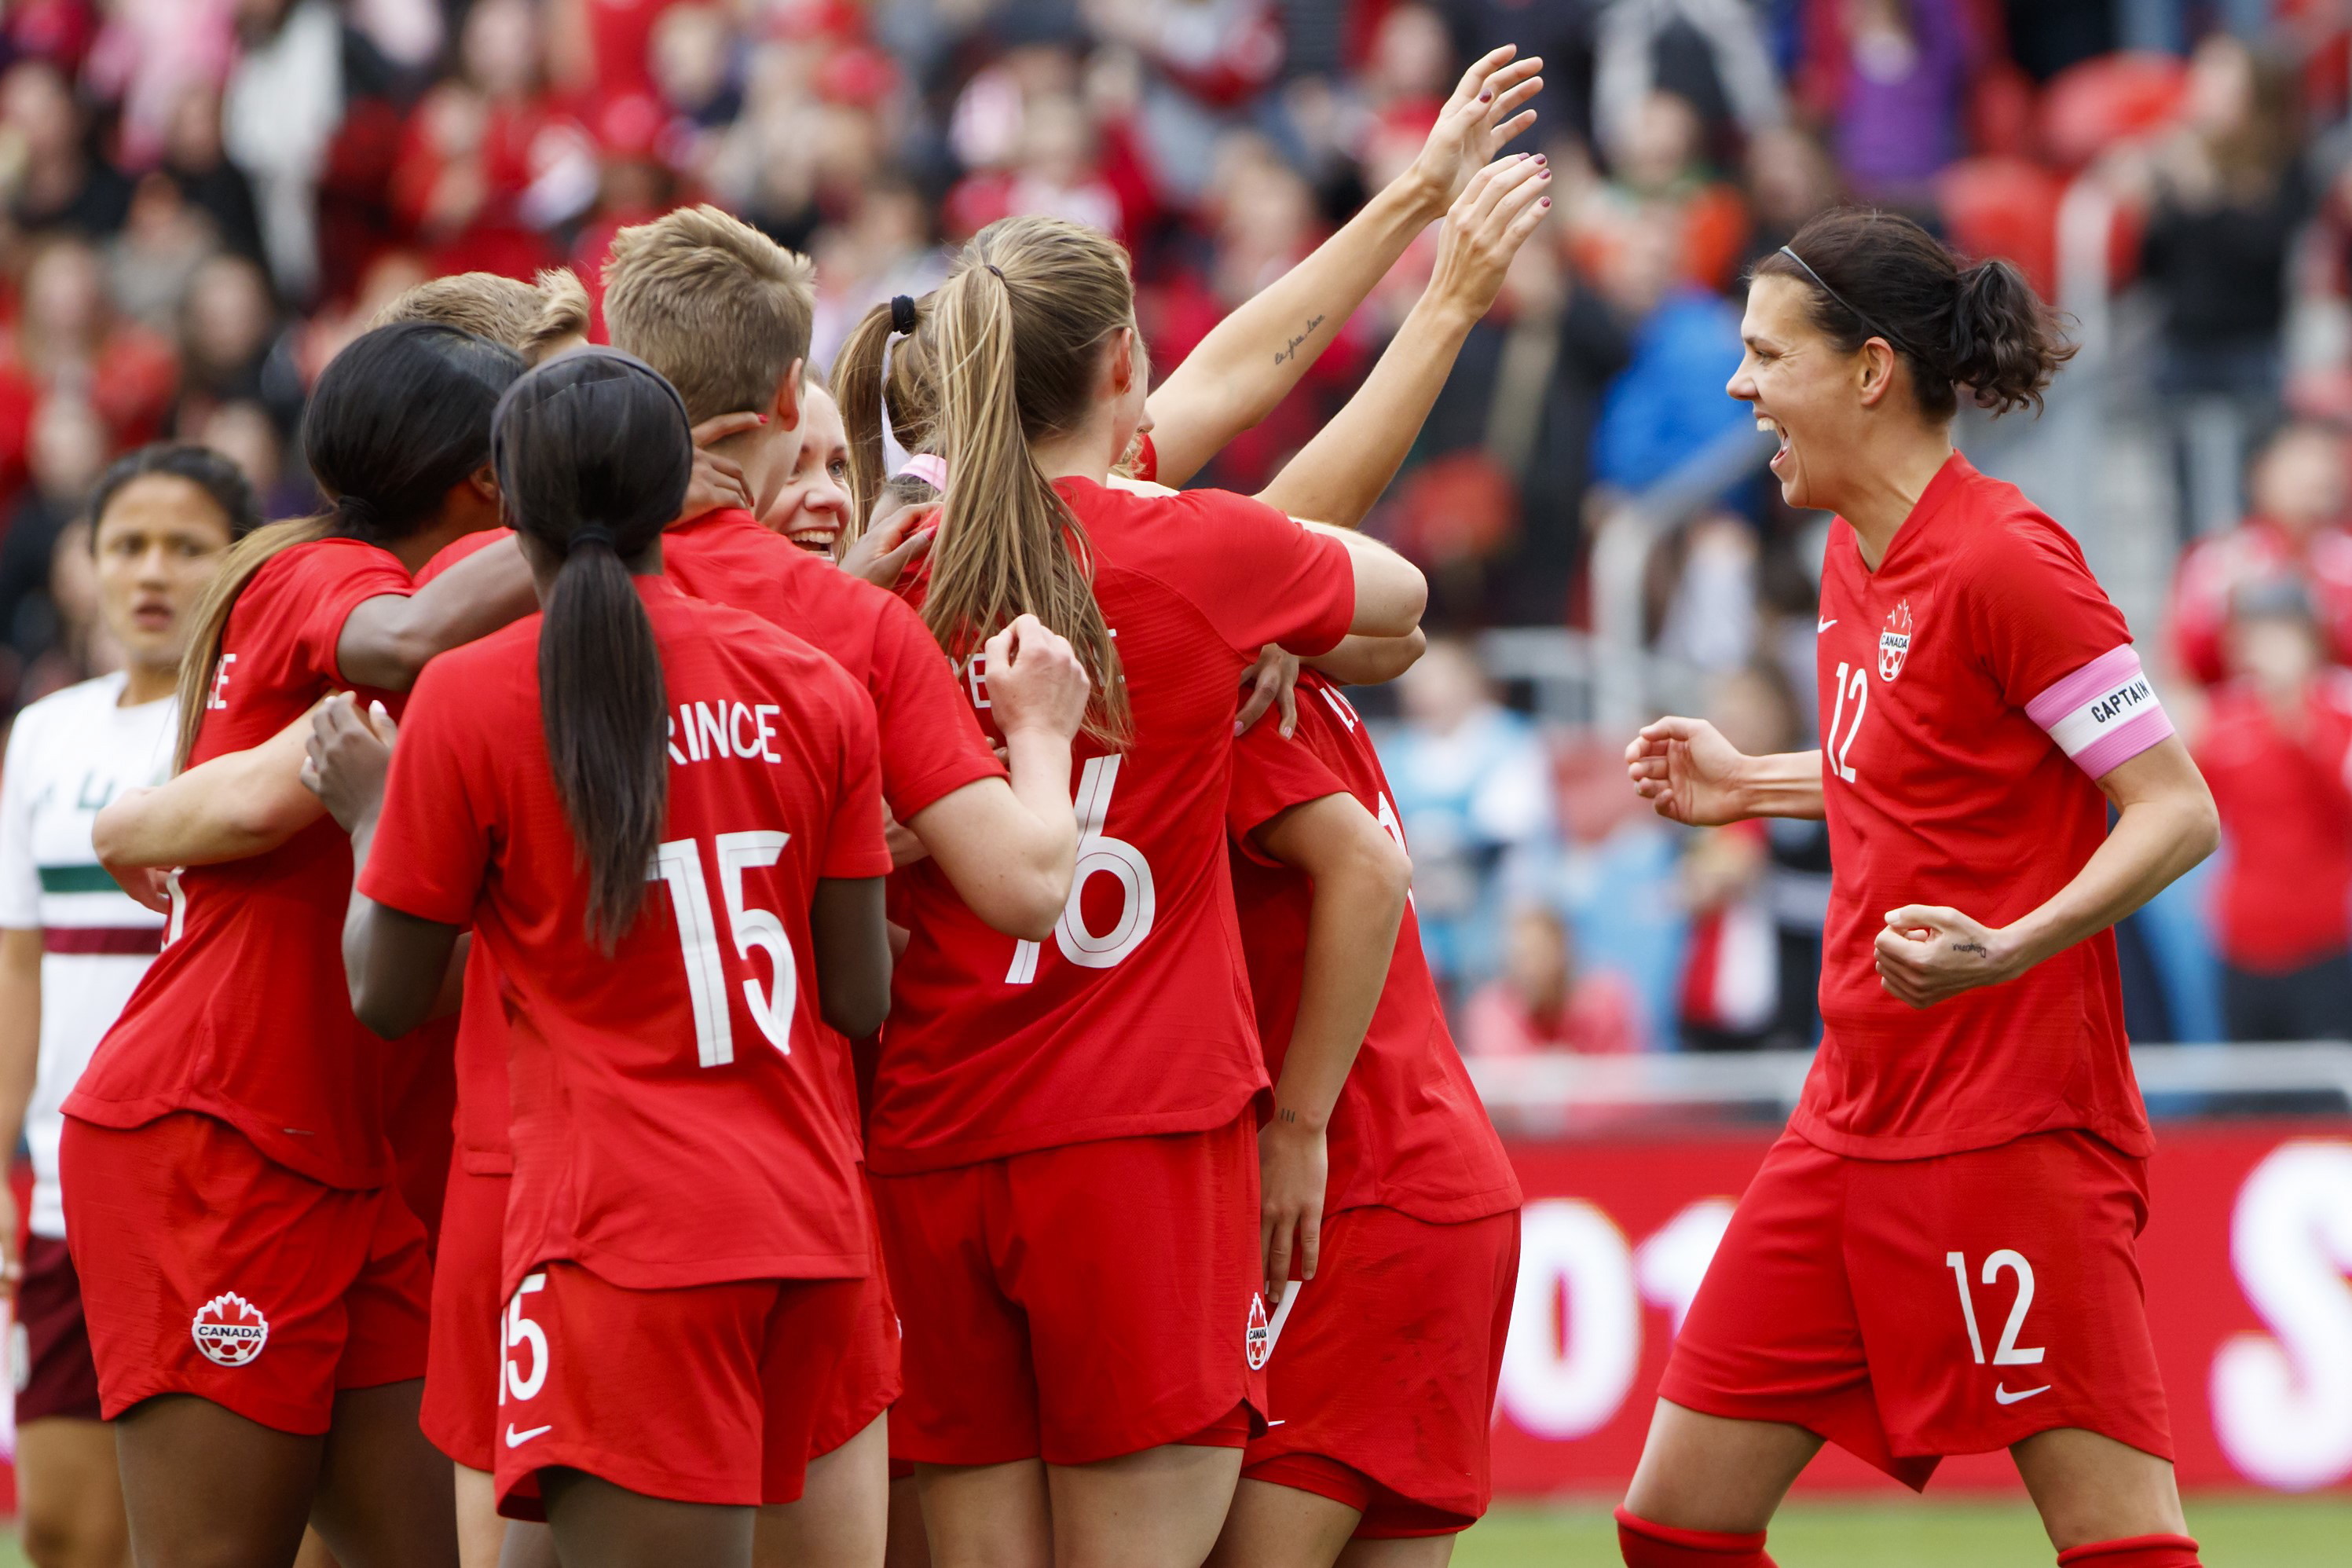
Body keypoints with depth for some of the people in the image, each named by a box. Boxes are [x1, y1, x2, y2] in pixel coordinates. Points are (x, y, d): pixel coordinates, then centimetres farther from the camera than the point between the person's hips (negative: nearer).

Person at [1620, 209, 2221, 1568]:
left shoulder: (2003, 558, -14)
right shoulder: (1857, 558, 12)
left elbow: (2178, 811, -16)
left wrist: (2011, 948, -29)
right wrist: (1752, 786, 27)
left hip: (2008, 1135, -9)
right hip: (1855, 1124, 9)